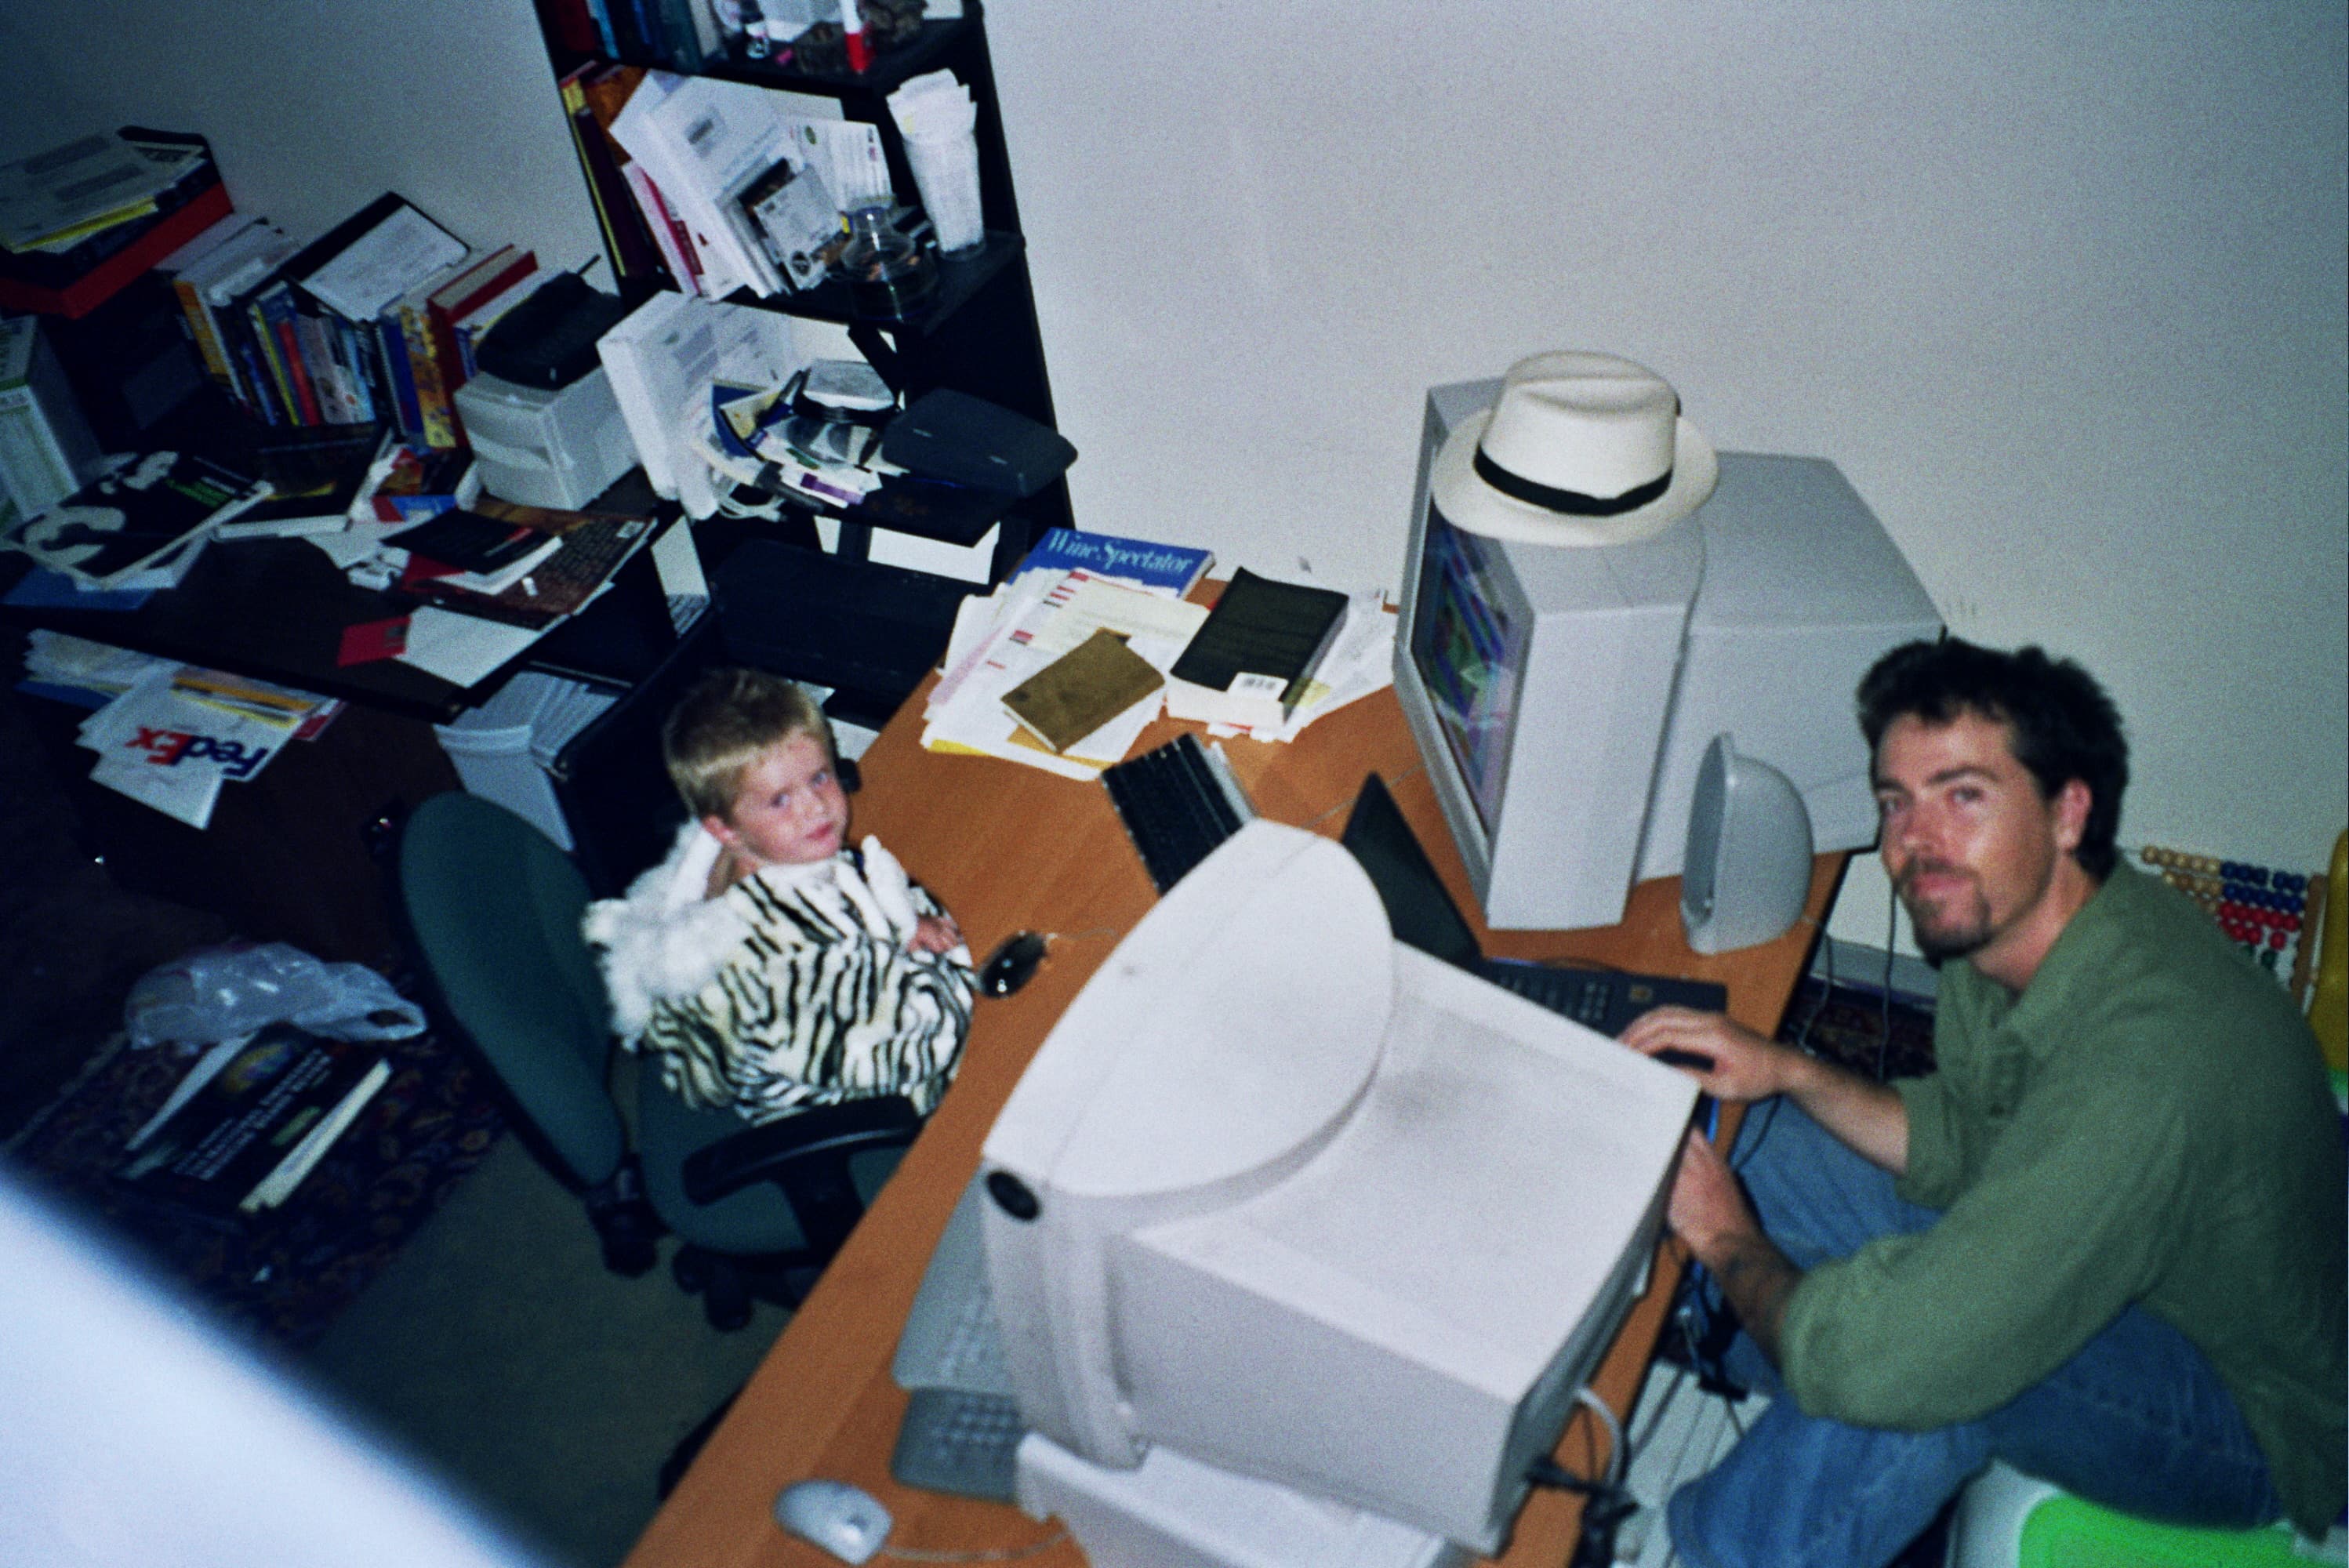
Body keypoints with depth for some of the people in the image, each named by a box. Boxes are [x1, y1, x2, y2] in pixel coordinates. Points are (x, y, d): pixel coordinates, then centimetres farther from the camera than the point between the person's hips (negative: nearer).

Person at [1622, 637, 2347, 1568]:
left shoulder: (2145, 1059, -39)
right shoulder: (1997, 927, -12)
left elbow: (1875, 1362, -44)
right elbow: (1961, 1144, 5)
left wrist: (1729, 1240, -24)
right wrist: (1789, 1072, -10)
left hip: (2257, 1417, -8)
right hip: (2089, 1268, 8)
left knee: (1920, 1340, -36)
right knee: (1756, 1141, 2)